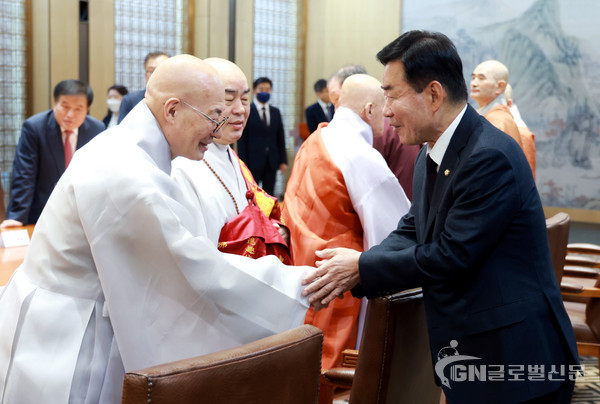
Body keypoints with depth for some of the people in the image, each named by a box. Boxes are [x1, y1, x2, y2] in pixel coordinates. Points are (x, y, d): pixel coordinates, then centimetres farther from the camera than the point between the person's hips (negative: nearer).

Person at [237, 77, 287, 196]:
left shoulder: (276, 112, 11)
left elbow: (281, 138, 11)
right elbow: (242, 140, -5)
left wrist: (283, 160, 5)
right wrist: (243, 162, -11)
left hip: (272, 163, 4)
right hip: (253, 162, -4)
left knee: (269, 195, 7)